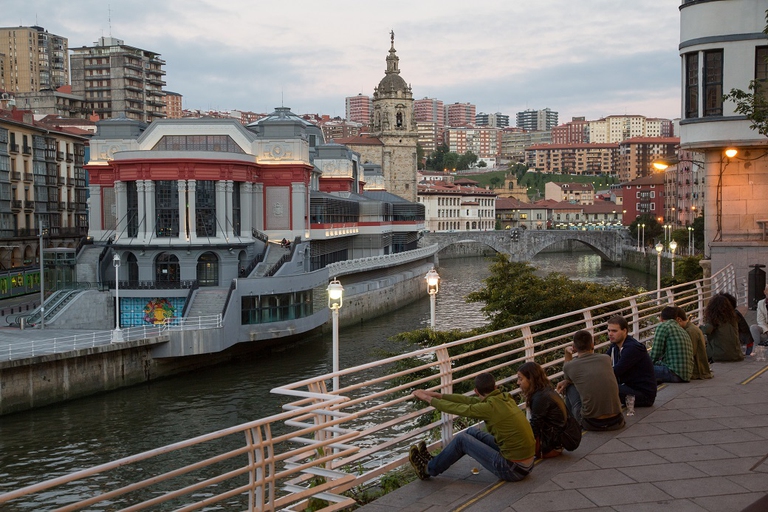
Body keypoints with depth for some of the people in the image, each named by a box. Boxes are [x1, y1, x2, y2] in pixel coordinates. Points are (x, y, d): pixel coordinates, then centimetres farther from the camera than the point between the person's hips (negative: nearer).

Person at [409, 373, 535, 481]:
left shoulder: (491, 407, -18)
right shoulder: (506, 398, 5)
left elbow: (456, 408, -8)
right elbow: (469, 401, 12)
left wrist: (428, 398, 4)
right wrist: (438, 395, 15)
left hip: (513, 470, -8)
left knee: (461, 438, 1)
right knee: (472, 432, 17)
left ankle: (429, 469, 19)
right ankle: (436, 461, 29)